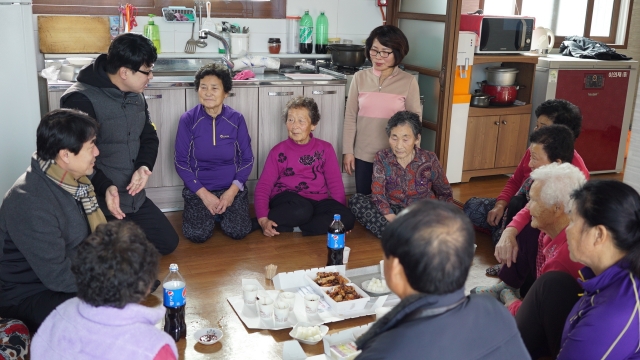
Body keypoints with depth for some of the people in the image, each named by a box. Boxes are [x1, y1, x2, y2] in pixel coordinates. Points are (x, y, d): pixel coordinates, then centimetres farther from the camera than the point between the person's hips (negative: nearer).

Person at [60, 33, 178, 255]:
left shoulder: (136, 96, 6)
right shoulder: (80, 100, -22)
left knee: (168, 243, 13)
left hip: (135, 198, 8)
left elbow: (149, 137, 9)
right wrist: (104, 188, -38)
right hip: (100, 204, -8)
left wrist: (144, 167, -13)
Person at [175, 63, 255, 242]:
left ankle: (221, 212, 12)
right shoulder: (188, 120, -8)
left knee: (238, 231, -20)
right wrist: (204, 194, -14)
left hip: (231, 187, 1)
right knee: (197, 234, -22)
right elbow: (181, 162, -5)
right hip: (199, 188, -1)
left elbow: (247, 159, 0)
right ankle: (209, 212, 11)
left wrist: (233, 190, -13)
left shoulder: (236, 119, -5)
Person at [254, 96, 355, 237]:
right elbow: (264, 185, -2)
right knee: (301, 210, -39)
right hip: (286, 201, -3)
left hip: (317, 202, 4)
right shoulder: (278, 151, 4)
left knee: (347, 217, -27)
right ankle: (271, 223, -13)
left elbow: (335, 183, 6)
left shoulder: (325, 149, 9)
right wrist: (263, 219, -18)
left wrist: (341, 216, -8)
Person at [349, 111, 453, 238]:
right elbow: (378, 195, -17)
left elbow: (445, 194, 7)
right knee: (355, 200, -24)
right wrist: (395, 221, -32)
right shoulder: (382, 158, -7)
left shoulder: (429, 160, -8)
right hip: (393, 212, 2)